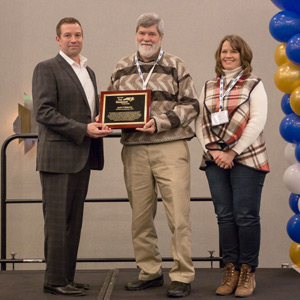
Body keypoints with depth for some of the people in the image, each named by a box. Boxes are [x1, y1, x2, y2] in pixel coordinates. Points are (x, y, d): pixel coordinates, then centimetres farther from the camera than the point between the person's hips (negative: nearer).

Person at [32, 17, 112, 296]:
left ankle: (67, 277, 18)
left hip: (82, 157, 8)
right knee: (57, 219, -3)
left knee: (74, 220, 10)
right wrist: (83, 129, -18)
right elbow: (43, 112, -14)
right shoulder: (47, 69, -5)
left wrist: (101, 126, 3)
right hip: (58, 155, -8)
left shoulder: (88, 72, 20)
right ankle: (54, 280, 4)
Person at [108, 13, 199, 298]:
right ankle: (149, 272, 22)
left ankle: (182, 277, 4)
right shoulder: (121, 68, 15)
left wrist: (160, 122, -12)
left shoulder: (175, 66, 6)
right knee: (140, 215, 9)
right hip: (133, 149, 3)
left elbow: (190, 105, 1)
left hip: (170, 147, -3)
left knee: (178, 214, -6)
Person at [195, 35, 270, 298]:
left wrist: (233, 153, -13)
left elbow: (257, 121, -8)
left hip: (246, 158, -4)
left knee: (246, 216, -3)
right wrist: (212, 149, -7)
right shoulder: (209, 87, 13)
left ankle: (248, 272, 8)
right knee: (224, 216, 5)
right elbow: (200, 122, 9)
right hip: (216, 160, 4)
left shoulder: (253, 85, 1)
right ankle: (231, 270, 13)